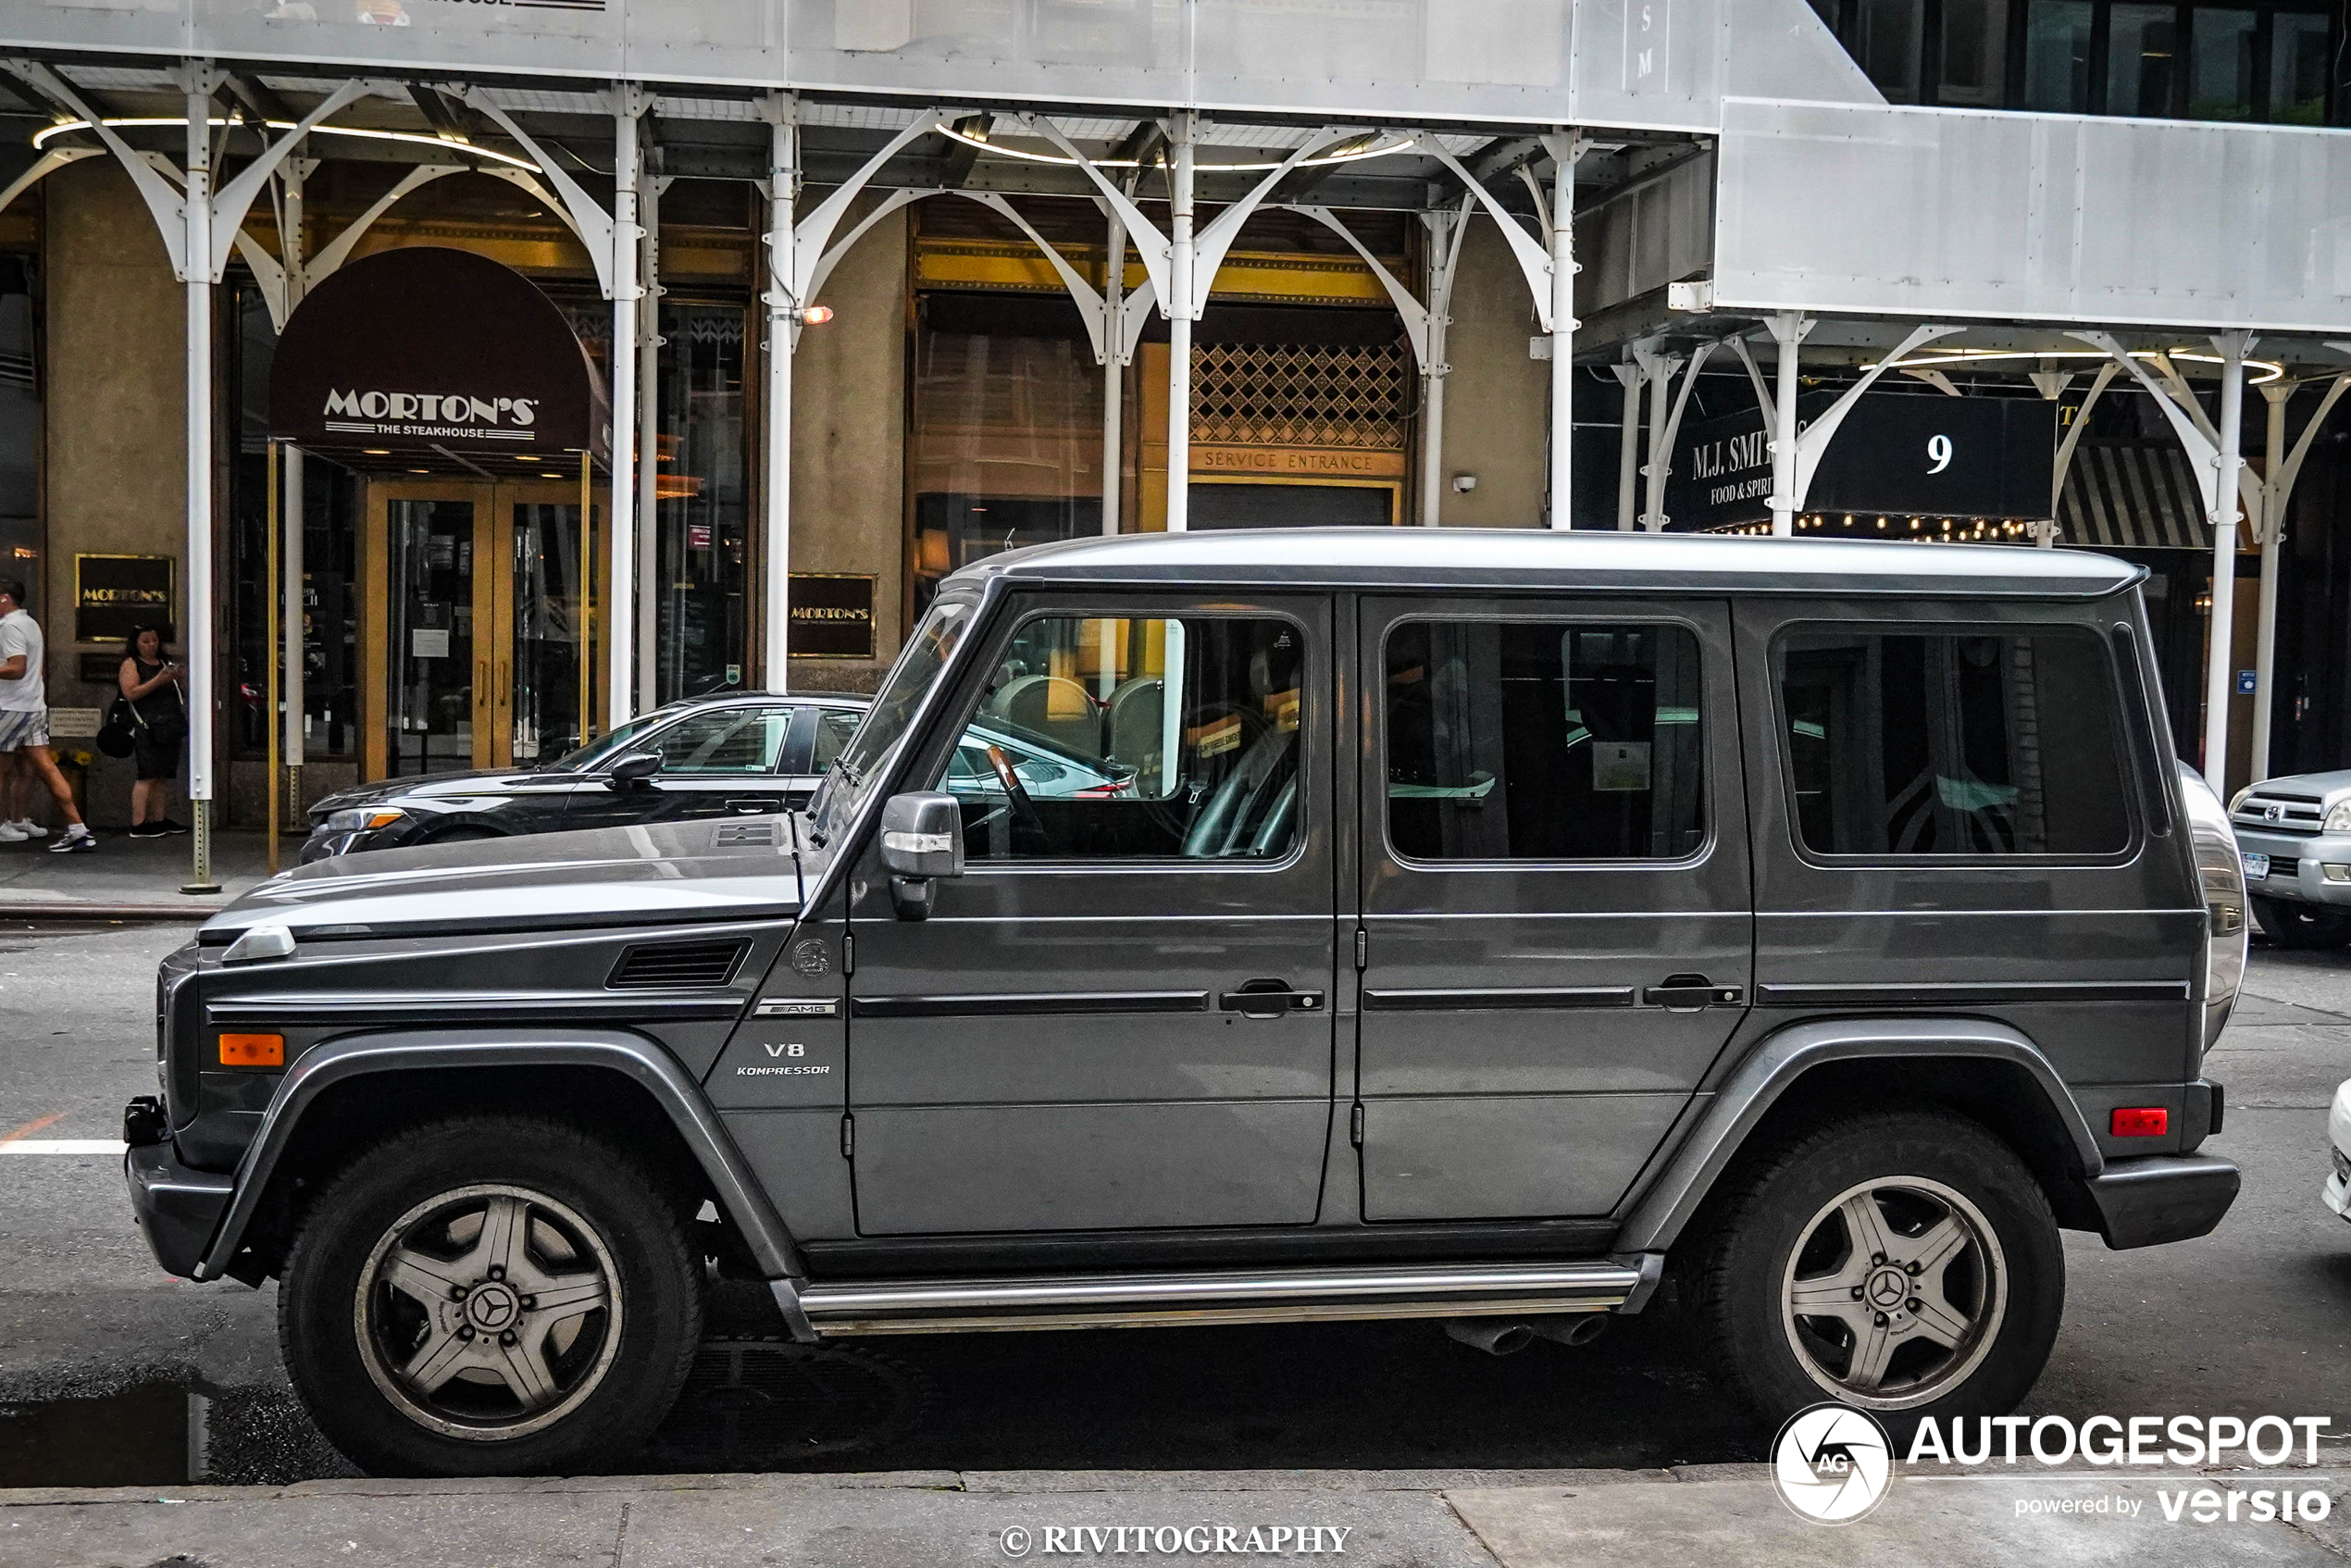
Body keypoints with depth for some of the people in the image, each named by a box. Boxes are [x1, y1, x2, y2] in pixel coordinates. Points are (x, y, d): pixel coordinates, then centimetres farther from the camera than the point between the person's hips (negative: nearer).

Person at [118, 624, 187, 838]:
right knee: (148, 776, -11)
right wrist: (158, 681, -18)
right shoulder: (131, 664, 0)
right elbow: (131, 693, -13)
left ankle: (160, 820, 12)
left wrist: (176, 678, 8)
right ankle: (138, 825, -10)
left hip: (169, 727, 7)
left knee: (163, 777, 7)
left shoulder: (164, 663, 21)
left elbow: (176, 692, 29)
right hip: (147, 728, -7)